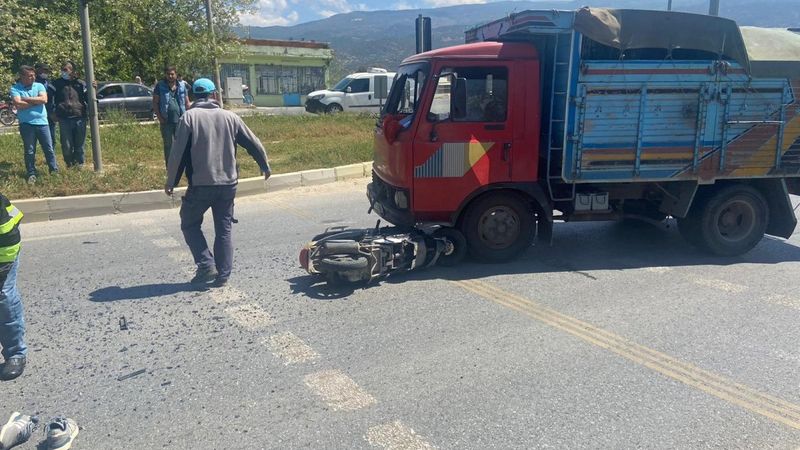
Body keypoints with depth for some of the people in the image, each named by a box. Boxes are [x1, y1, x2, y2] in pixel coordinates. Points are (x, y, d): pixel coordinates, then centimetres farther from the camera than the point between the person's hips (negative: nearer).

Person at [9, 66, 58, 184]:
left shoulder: (39, 86, 6)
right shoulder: (15, 89, -2)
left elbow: (44, 99, -10)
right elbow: (18, 104, -16)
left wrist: (25, 99, -11)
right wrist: (36, 101, -9)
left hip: (42, 122, 2)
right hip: (26, 124, -2)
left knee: (49, 148, 6)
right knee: (29, 151, 5)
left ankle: (54, 170, 14)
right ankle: (31, 174, 13)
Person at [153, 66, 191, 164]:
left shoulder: (182, 85, 8)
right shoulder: (160, 86, 2)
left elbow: (187, 103, 11)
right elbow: (155, 103, 2)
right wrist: (160, 118, -8)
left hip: (180, 121, 1)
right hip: (166, 122, -1)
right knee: (168, 145, 7)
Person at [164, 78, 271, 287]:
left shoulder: (189, 117, -4)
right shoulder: (229, 117, 5)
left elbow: (178, 152, -8)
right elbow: (253, 143, 9)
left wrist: (170, 181, 2)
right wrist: (265, 166, 24)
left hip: (200, 185, -3)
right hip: (228, 184, 3)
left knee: (190, 224, 15)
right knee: (224, 230, 12)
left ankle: (207, 265, 2)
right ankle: (223, 275, 12)